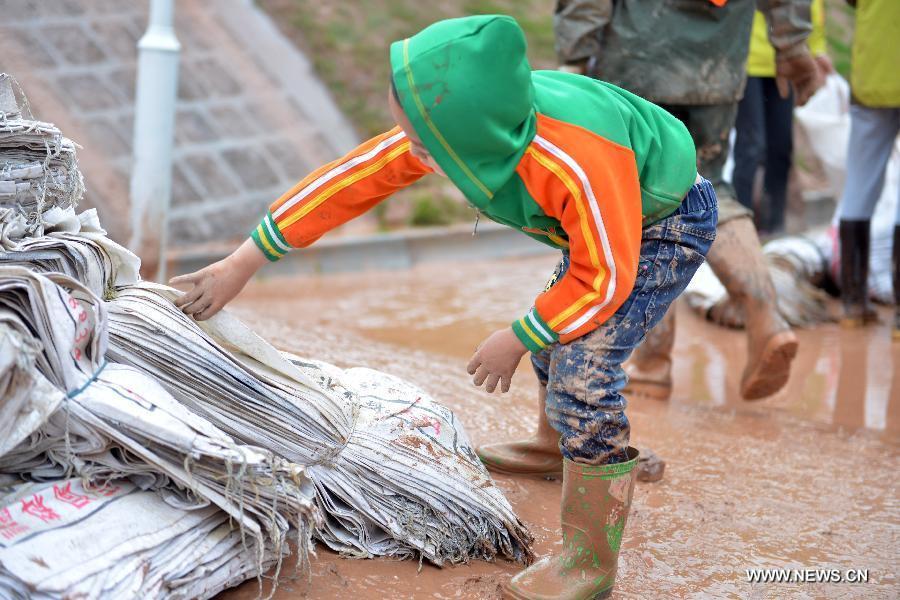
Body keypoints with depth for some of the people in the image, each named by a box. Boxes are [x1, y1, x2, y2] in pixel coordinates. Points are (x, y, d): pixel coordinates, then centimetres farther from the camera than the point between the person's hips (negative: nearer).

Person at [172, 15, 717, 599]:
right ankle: (554, 448, 55)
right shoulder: (450, 129, -23)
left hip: (669, 221, -8)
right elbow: (349, 180, -15)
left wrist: (517, 338, -18)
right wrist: (243, 263, -12)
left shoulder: (578, 165, -43)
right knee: (557, 339, 25)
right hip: (605, 220, 8)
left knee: (583, 369, -18)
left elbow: (605, 280, -30)